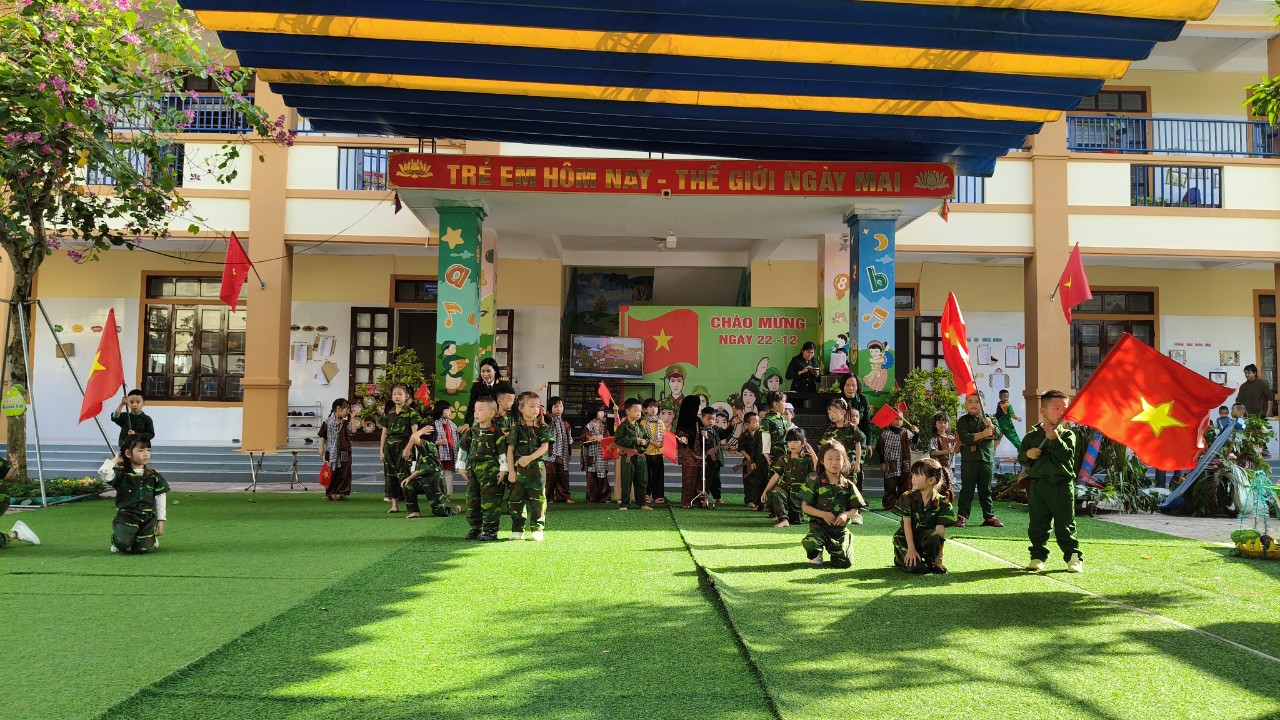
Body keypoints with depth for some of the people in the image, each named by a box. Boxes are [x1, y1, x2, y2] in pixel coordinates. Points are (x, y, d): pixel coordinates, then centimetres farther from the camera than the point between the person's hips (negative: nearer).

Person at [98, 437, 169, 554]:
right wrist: (115, 460, -7)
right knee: (123, 544, -26)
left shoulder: (154, 476, 5)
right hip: (126, 516, -2)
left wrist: (161, 521, 6)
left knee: (142, 549, -9)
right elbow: (103, 472, -23)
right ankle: (116, 541, 13)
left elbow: (160, 499, 9)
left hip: (148, 518, 2)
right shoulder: (121, 474, -2)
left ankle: (153, 539, 28)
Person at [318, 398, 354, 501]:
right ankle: (330, 493, 12)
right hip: (331, 453, -2)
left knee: (344, 474, 2)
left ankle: (341, 492, 10)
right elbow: (323, 436, 1)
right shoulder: (327, 422, -2)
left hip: (344, 453, 2)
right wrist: (321, 448, -5)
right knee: (331, 474, 5)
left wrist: (351, 418, -7)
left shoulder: (346, 423, 5)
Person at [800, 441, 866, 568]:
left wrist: (846, 515, -17)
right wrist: (823, 514, -17)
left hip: (841, 529, 2)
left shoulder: (848, 485, 6)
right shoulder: (814, 482, -2)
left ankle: (832, 549, 24)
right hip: (819, 527, -2)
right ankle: (816, 554, 6)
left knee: (846, 562, -13)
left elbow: (855, 509, 5)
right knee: (809, 544, -34)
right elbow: (805, 506, -3)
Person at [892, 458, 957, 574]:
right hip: (907, 539, -1)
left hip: (927, 541, 1)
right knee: (917, 568, -25)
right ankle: (901, 558, 10)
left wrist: (938, 560, -18)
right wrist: (911, 549, -21)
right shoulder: (908, 497, -9)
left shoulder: (942, 502, -11)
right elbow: (907, 524, -13)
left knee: (934, 536, -34)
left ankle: (931, 562, -6)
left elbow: (940, 530, -15)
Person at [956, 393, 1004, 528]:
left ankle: (989, 516, 15)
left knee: (986, 490, 10)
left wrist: (990, 426, -23)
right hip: (969, 460, -3)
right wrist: (982, 434, -19)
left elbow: (997, 434, -4)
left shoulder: (989, 419, 11)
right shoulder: (963, 421, 2)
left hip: (987, 458, 3)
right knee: (967, 489, -1)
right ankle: (962, 516, 2)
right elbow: (965, 438, -13)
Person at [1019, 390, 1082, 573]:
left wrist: (1055, 439, -24)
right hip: (1038, 484, 2)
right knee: (1037, 525, 6)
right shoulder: (1032, 435, 8)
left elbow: (1067, 455, -13)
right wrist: (1027, 455, -10)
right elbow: (1021, 458, 11)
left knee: (1065, 525, 2)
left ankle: (1073, 557, 12)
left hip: (1062, 485, -2)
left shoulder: (1067, 435, 4)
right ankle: (1038, 556, 16)